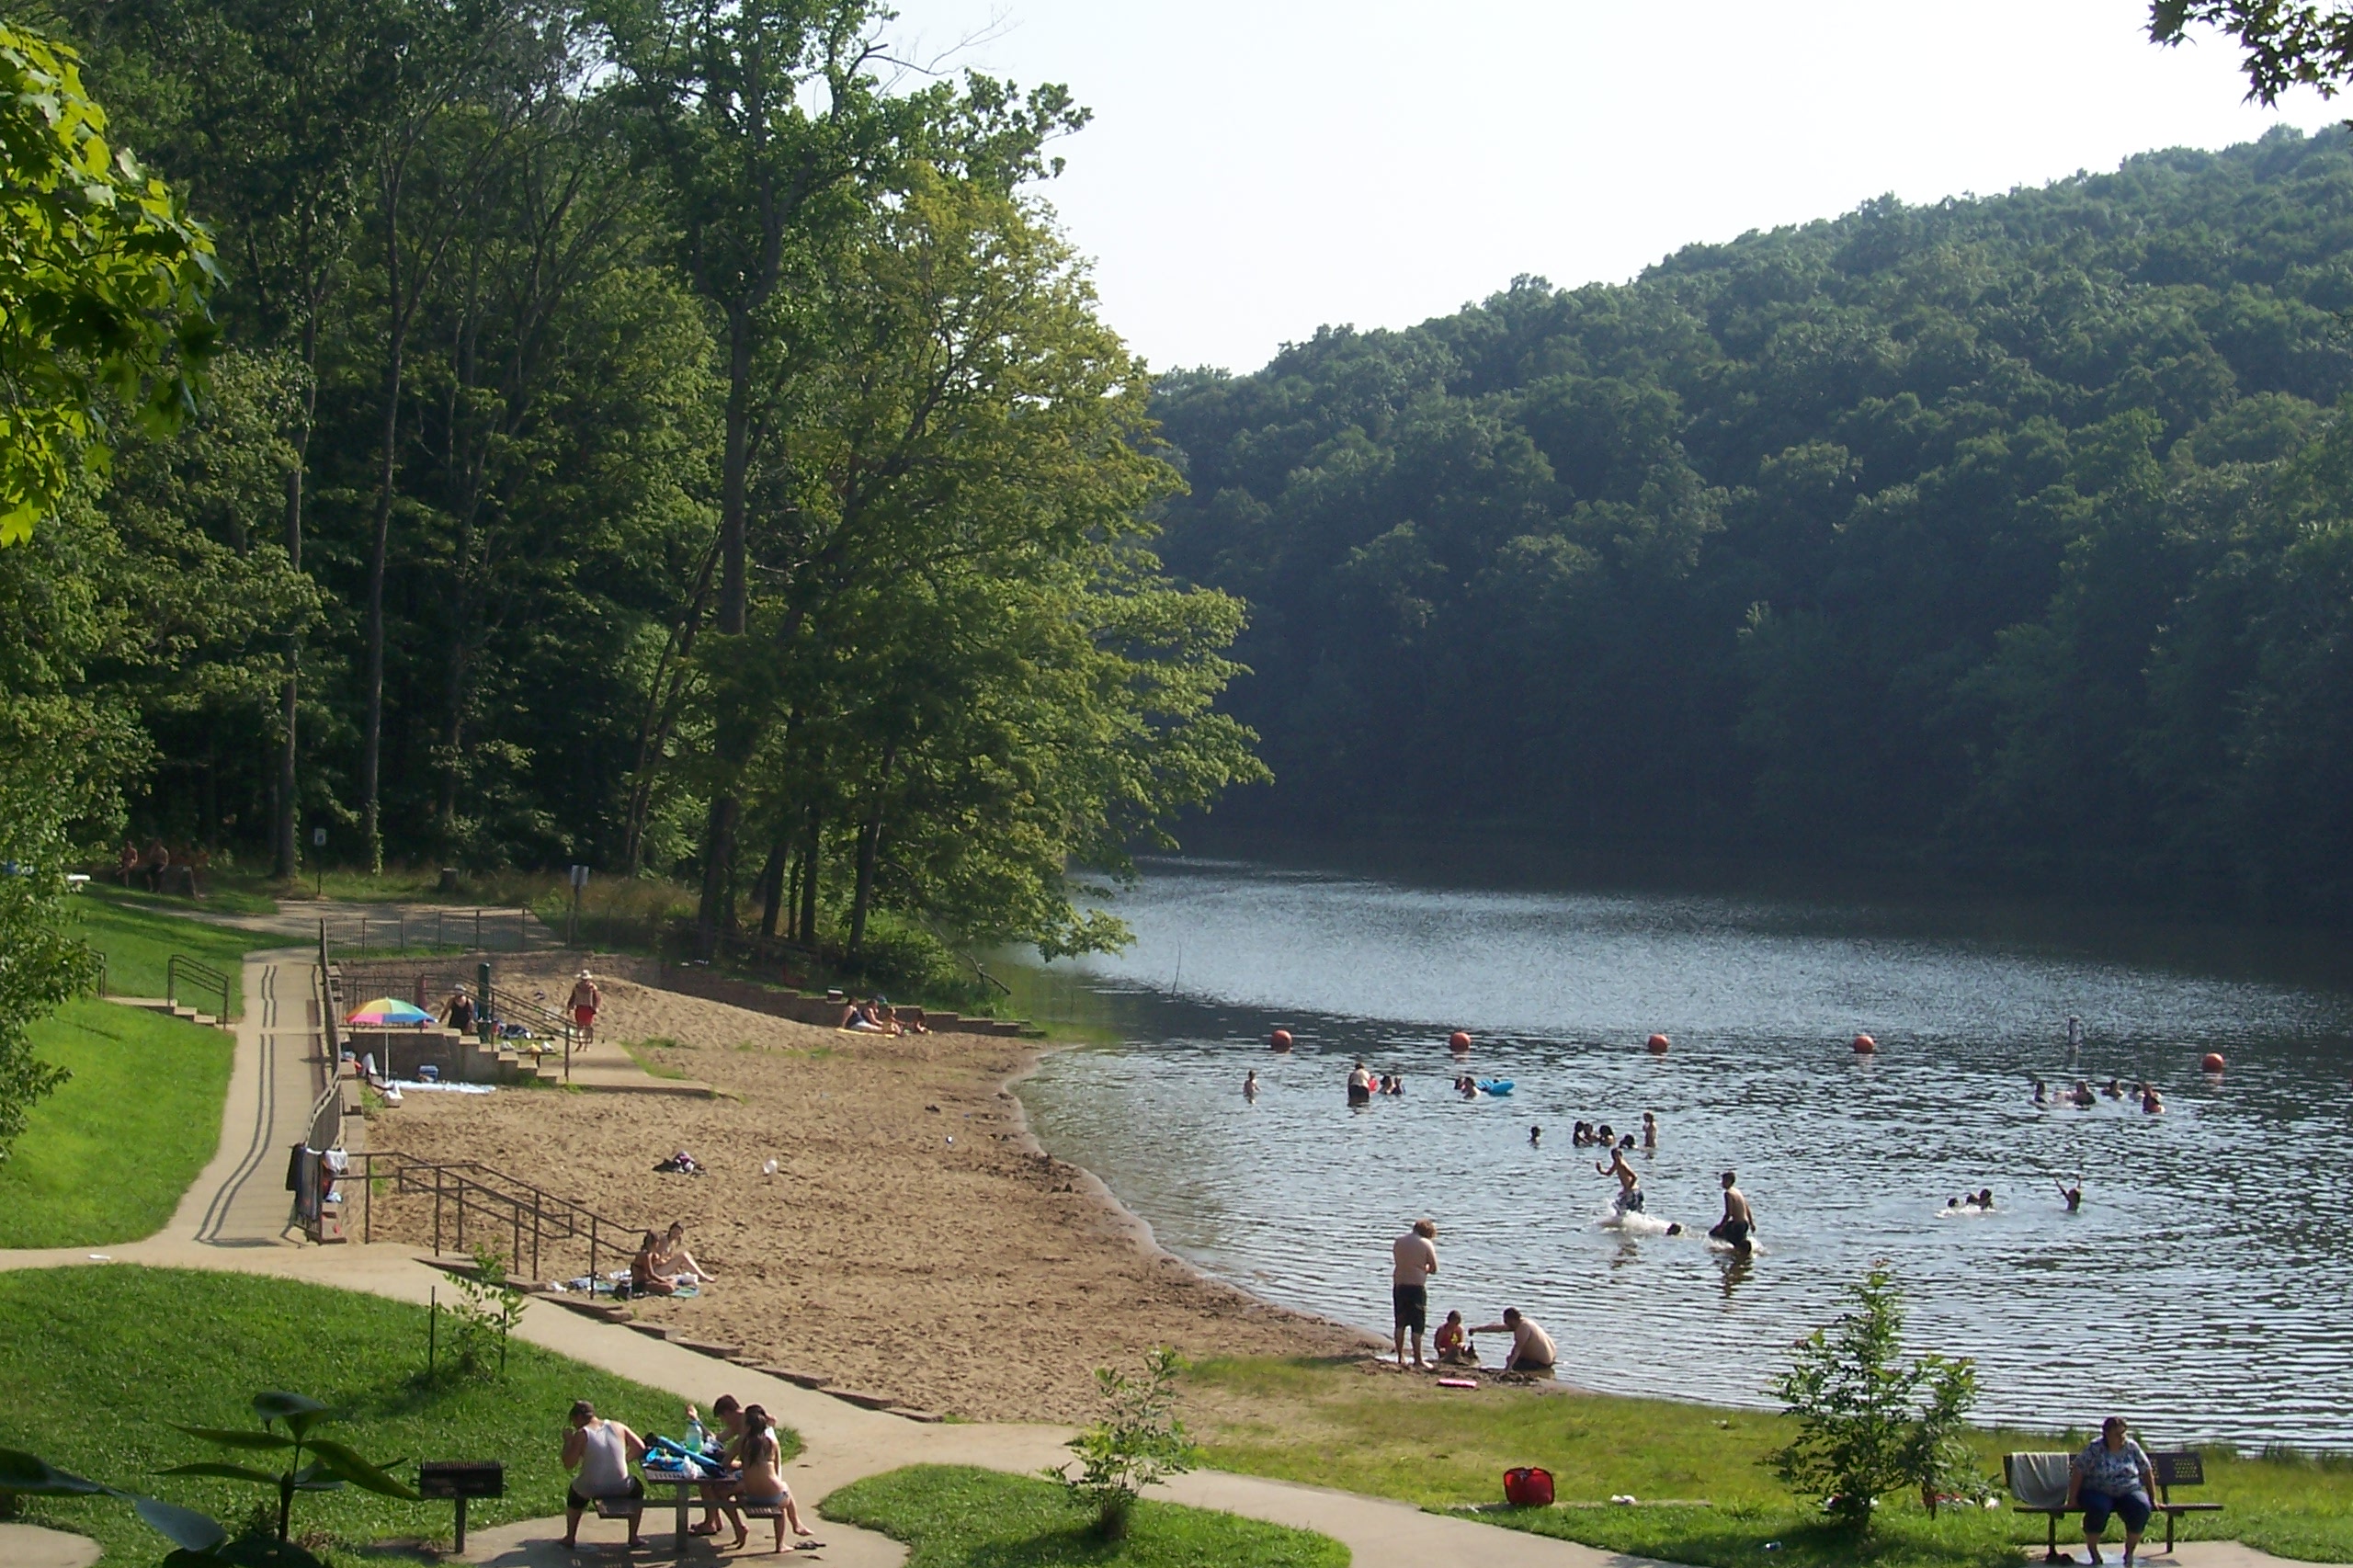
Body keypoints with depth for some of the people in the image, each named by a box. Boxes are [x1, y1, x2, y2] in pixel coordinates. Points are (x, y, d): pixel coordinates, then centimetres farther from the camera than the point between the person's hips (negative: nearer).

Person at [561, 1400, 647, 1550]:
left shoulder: (581, 1435, -10)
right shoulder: (618, 1428, 1)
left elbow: (568, 1465, -9)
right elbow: (640, 1448, 3)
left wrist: (567, 1442, 4)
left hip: (592, 1490, -2)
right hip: (621, 1488, 2)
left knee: (574, 1492, 34)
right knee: (637, 1489, 35)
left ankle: (571, 1538, 40)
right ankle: (633, 1537, 35)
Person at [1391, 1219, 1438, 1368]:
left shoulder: (1398, 1242, 8)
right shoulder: (1426, 1244, -7)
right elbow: (1434, 1269, -3)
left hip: (1398, 1285, 5)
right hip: (1417, 1287, -5)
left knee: (1400, 1323, 14)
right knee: (1417, 1325, 1)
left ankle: (1400, 1357, 19)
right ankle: (1418, 1359, 2)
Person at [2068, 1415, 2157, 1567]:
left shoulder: (2132, 1448, 2)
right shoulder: (2094, 1449, -8)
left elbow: (2147, 1473, 10)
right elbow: (2077, 1473, -8)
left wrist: (2153, 1499, 10)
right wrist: (2072, 1500, -11)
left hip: (2129, 1492, 3)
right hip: (2098, 1493, -3)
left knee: (2141, 1508, -30)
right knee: (2098, 1508, -37)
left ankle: (2130, 1552, -13)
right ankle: (2092, 1550, -15)